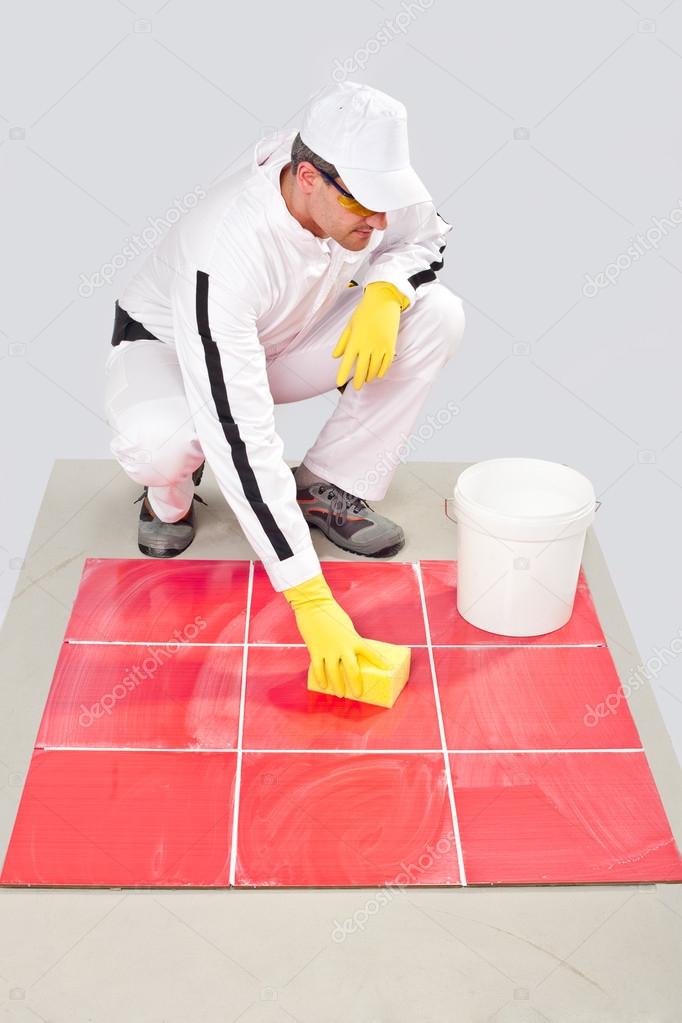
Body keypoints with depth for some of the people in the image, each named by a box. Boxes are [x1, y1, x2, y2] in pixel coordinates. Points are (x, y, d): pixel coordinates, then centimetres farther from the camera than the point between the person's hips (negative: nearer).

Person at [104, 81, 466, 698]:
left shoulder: (365, 178, -25)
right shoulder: (225, 256, -42)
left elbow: (428, 236, -1)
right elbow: (241, 440, -45)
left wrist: (386, 291, -27)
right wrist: (310, 597, -47)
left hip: (283, 341, 6)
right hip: (171, 345, -5)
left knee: (438, 316, -17)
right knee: (156, 443, -41)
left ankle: (329, 486, -4)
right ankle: (170, 497, -1)